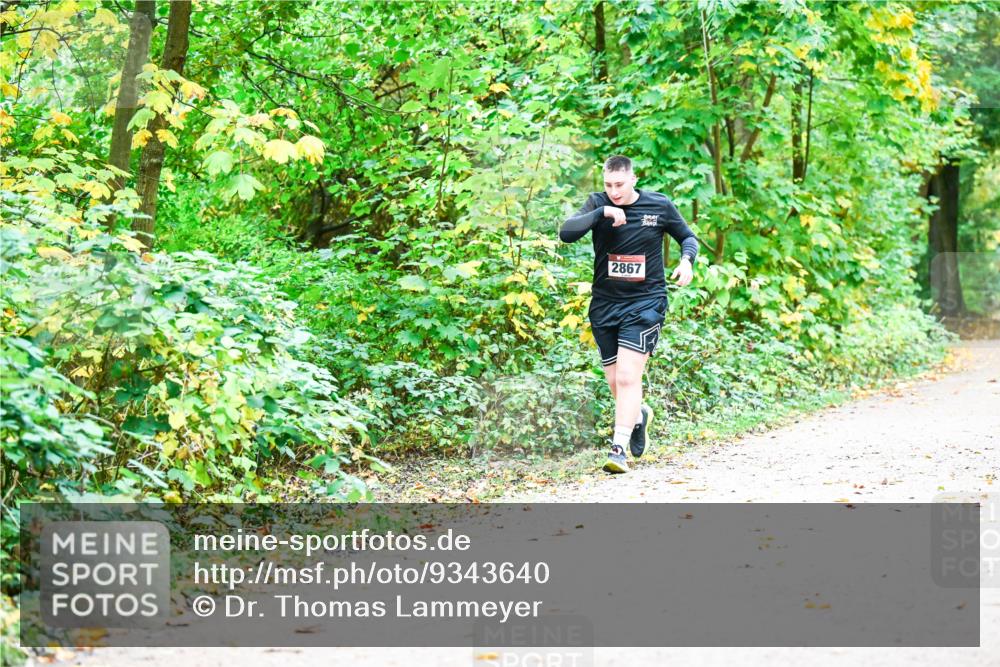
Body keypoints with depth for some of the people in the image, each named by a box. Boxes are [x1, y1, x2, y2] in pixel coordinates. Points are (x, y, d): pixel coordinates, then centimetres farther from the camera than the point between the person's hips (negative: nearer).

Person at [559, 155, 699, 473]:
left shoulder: (660, 206, -2)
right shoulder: (598, 203, -1)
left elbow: (687, 236, 14)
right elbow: (566, 233, -16)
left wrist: (687, 259, -6)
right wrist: (603, 213, -26)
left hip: (645, 303, -3)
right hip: (604, 304, 3)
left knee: (627, 377, -15)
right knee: (615, 381, 12)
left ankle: (619, 449, -13)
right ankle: (639, 416, 43)